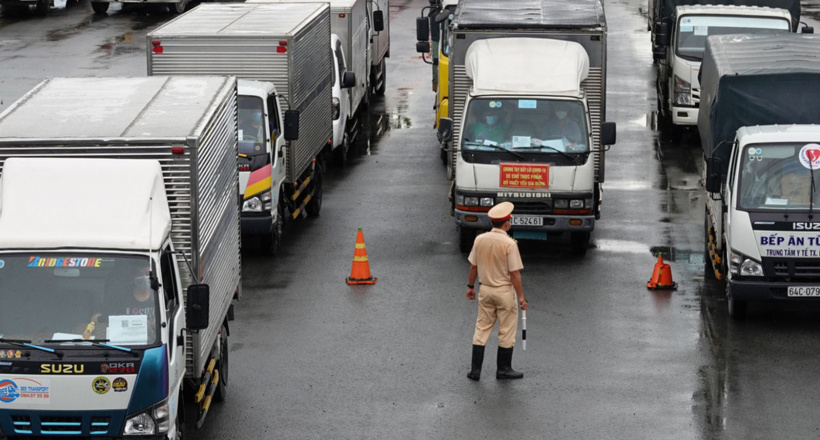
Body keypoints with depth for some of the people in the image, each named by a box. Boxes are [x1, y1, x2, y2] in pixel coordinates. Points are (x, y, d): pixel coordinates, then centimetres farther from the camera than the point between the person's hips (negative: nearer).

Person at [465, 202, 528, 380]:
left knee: (482, 329, 11)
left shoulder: (479, 240, -3)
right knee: (506, 332, 8)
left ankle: (475, 369, 10)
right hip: (505, 291, -5)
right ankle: (503, 369, 16)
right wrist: (521, 296, -10)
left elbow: (473, 266, 5)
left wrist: (470, 286, 18)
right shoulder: (509, 243, -18)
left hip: (485, 290, 5)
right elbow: (514, 273, -16)